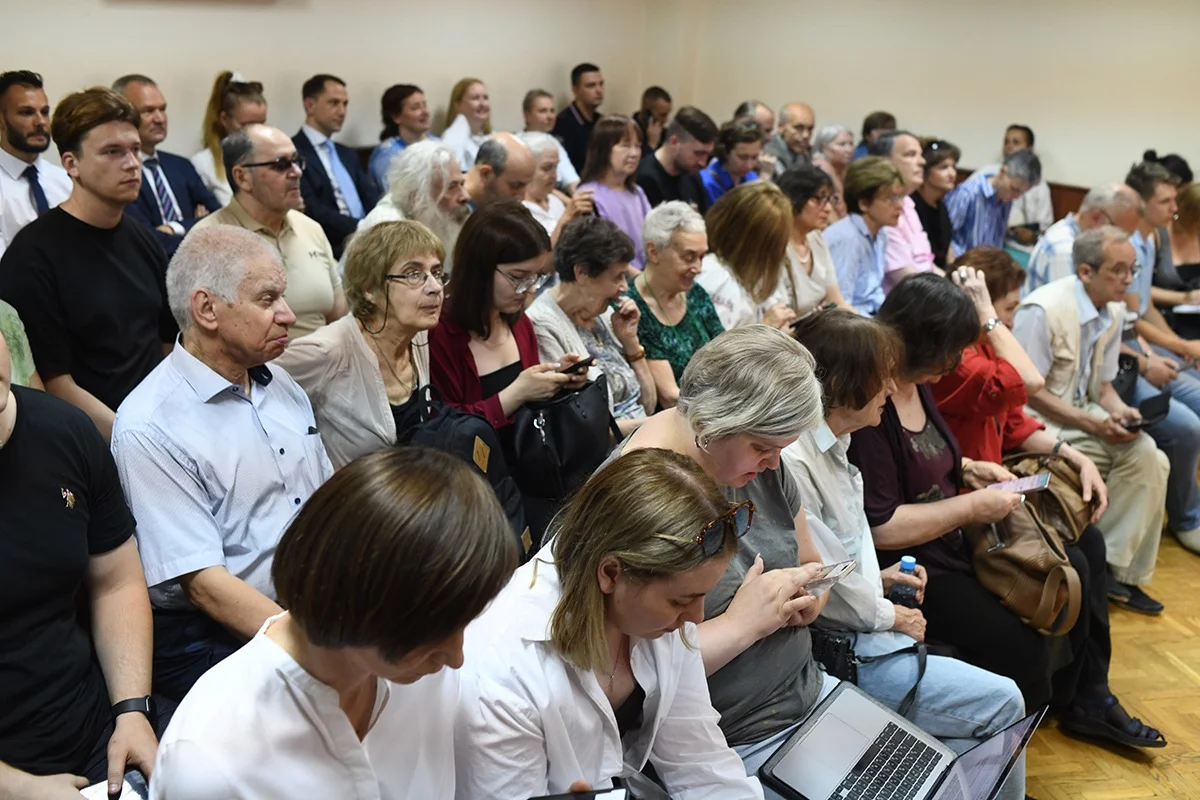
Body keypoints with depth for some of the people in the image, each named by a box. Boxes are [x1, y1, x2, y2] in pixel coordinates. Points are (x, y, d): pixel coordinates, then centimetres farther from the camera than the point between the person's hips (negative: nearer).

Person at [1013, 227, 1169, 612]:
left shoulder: (1113, 311, 5)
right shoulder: (1043, 311, -19)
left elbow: (1102, 384, 13)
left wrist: (1119, 410, -10)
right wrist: (1094, 424, -21)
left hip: (1083, 412, 7)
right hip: (1039, 420, -7)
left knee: (1148, 457, -16)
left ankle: (1116, 569, -5)